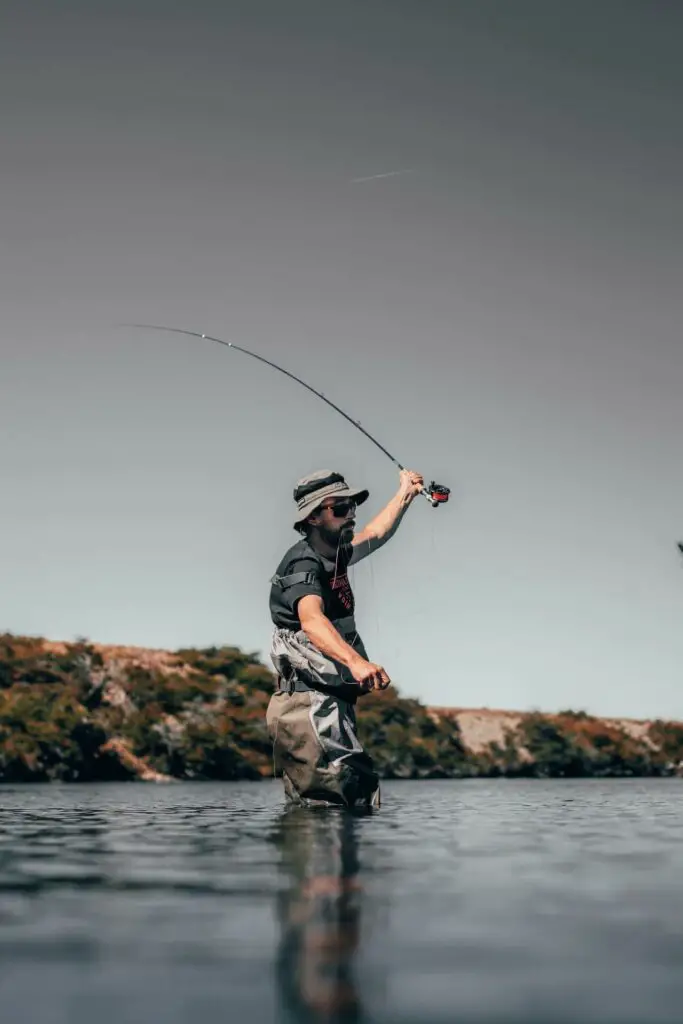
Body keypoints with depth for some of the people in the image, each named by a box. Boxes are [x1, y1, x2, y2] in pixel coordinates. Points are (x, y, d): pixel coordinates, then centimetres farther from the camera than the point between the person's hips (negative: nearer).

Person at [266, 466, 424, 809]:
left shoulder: (334, 555, 15)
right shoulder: (303, 564, -14)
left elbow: (375, 534, 37)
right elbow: (312, 619, -35)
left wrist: (405, 493, 43)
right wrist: (355, 660, -51)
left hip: (324, 705, 10)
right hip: (311, 706, -10)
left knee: (306, 807, 13)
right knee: (358, 795, -20)